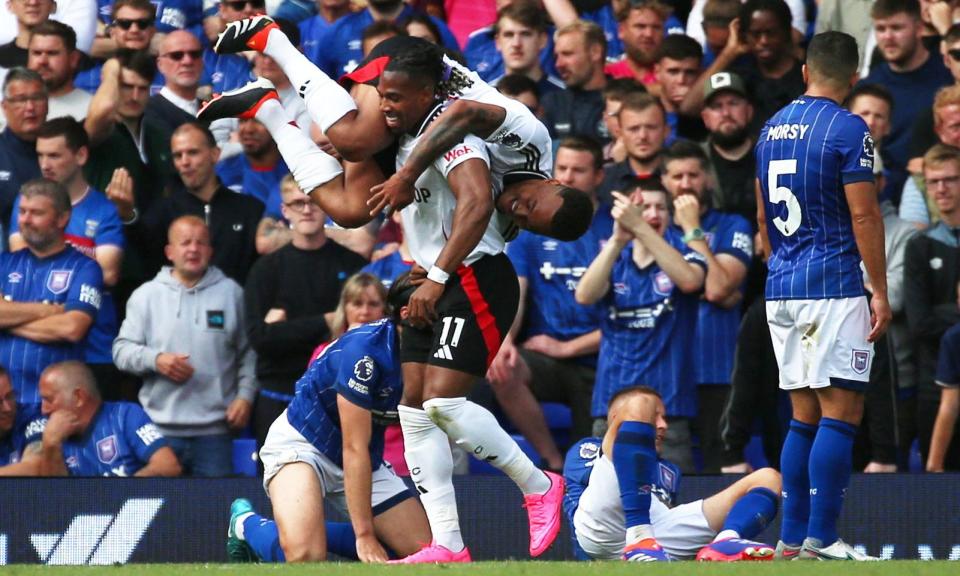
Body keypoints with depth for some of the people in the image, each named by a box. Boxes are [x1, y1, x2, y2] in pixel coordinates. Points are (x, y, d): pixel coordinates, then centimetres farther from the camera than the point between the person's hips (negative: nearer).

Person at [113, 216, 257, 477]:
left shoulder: (230, 293, 10)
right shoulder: (146, 295, 10)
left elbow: (248, 352, 10)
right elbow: (122, 349, 6)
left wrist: (245, 395, -2)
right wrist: (155, 359, -11)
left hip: (214, 428, 0)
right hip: (159, 428, 0)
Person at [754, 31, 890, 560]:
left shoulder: (771, 130, 12)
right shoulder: (847, 130, -9)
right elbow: (864, 216, -12)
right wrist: (880, 292, -9)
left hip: (781, 291, 7)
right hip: (834, 287, -7)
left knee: (804, 415, 12)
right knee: (841, 412, -6)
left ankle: (791, 538, 9)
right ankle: (821, 538, -11)